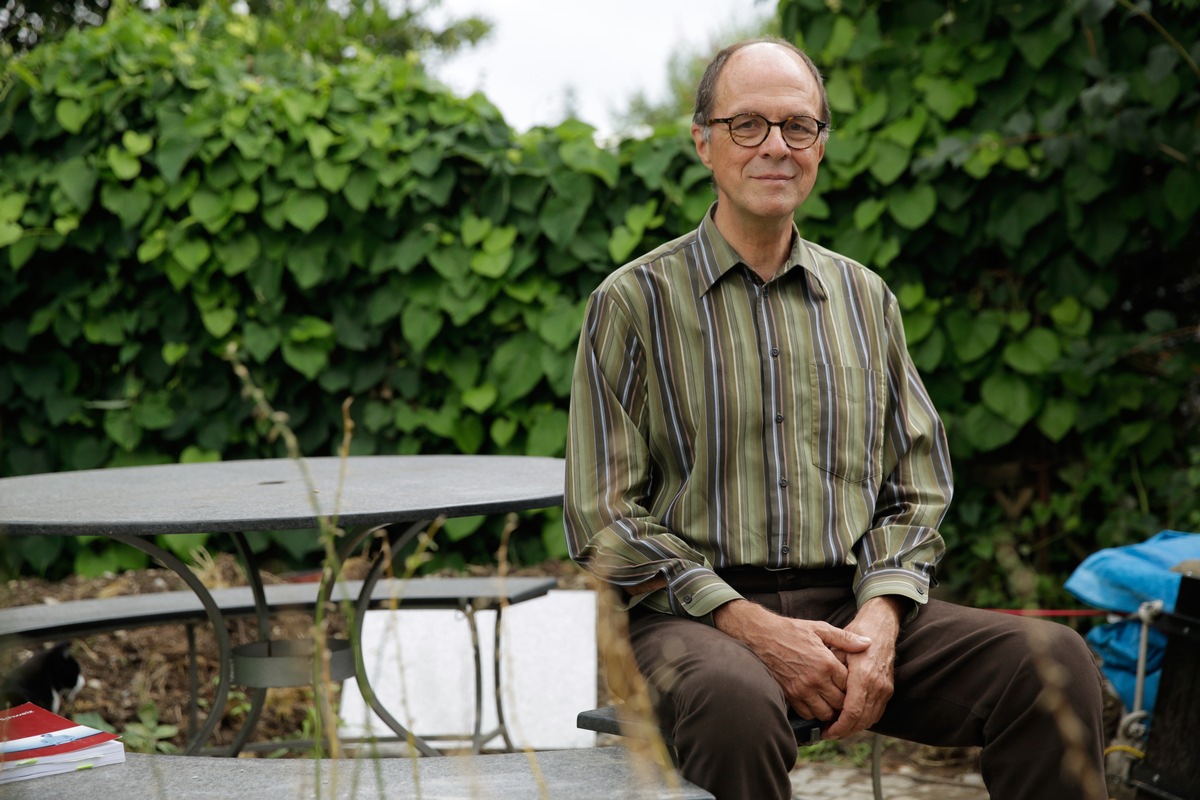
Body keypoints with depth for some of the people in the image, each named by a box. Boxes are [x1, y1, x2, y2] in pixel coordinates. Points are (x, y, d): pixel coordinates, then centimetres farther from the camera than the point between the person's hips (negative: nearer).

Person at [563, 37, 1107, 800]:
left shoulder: (866, 298, 17)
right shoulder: (633, 303, 3)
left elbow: (918, 488, 14)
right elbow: (604, 522, -2)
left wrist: (879, 619, -6)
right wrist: (753, 628, -13)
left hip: (852, 608, 4)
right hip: (691, 615, -4)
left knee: (1054, 660, -22)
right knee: (736, 702, -41)